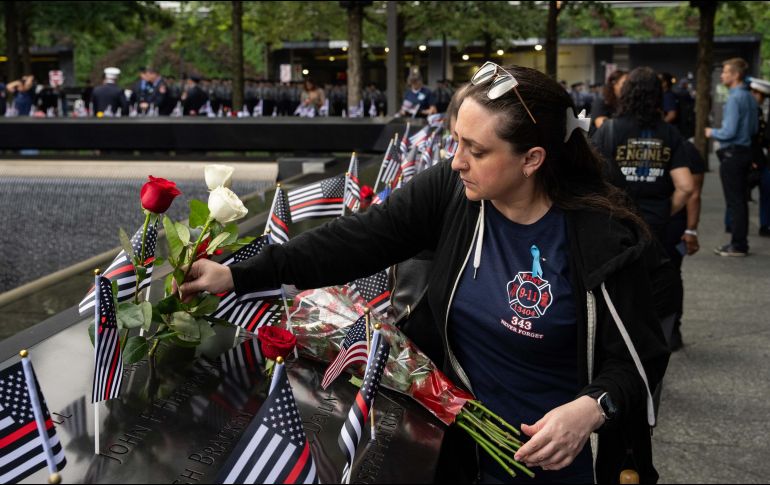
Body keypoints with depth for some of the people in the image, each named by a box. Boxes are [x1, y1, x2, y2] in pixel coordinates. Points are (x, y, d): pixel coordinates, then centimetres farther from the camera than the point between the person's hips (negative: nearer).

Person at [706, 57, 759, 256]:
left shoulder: (734, 99, -18)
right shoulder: (750, 98, 10)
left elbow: (729, 132, -21)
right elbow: (754, 129, 18)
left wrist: (712, 132, -4)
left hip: (732, 155, -9)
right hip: (745, 152, 9)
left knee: (734, 202, -3)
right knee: (741, 200, 14)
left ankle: (738, 246, 3)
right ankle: (740, 243, 21)